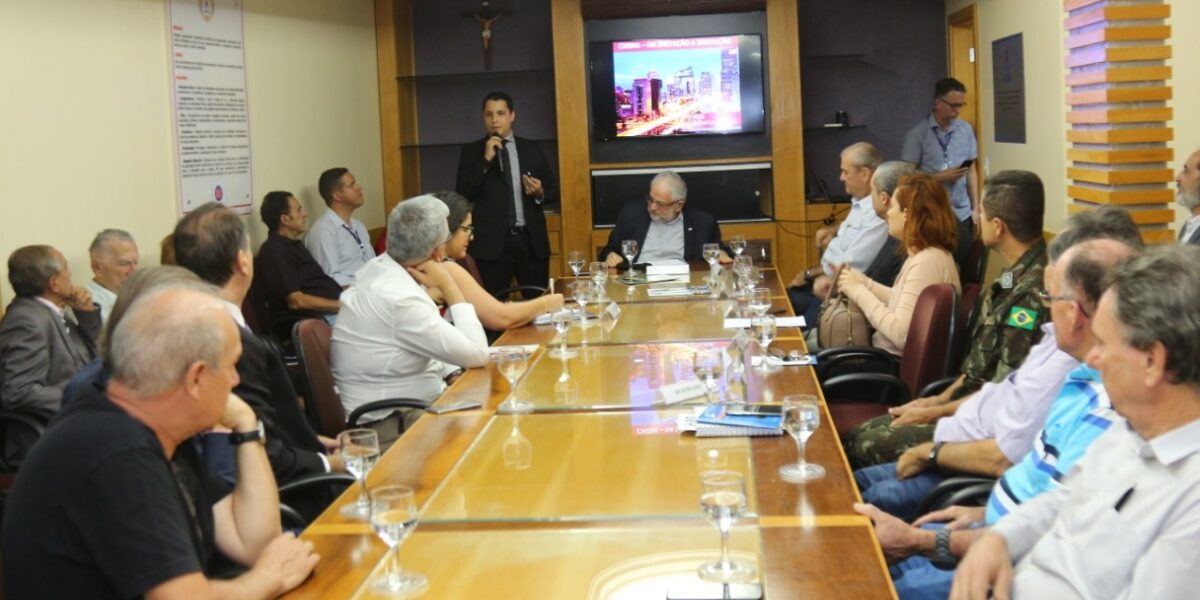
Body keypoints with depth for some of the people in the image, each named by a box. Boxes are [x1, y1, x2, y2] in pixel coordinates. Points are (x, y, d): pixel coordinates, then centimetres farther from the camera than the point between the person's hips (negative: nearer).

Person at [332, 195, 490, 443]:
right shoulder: (400, 300, -27)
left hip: (393, 402, 9)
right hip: (392, 422, -9)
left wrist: (454, 375, 2)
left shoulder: (379, 269, 0)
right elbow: (477, 354, -22)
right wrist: (450, 288, -17)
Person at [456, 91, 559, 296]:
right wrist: (486, 159, -12)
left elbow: (554, 190, 15)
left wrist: (540, 193, -7)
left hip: (531, 239, 2)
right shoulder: (472, 151, 5)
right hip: (492, 241, -2)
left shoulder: (532, 149, 11)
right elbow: (463, 194, -6)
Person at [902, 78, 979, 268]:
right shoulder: (917, 134, -6)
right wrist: (941, 177, -14)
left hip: (962, 213, 3)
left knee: (965, 264, 4)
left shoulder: (966, 130, 5)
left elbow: (972, 170, 10)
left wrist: (976, 207, 6)